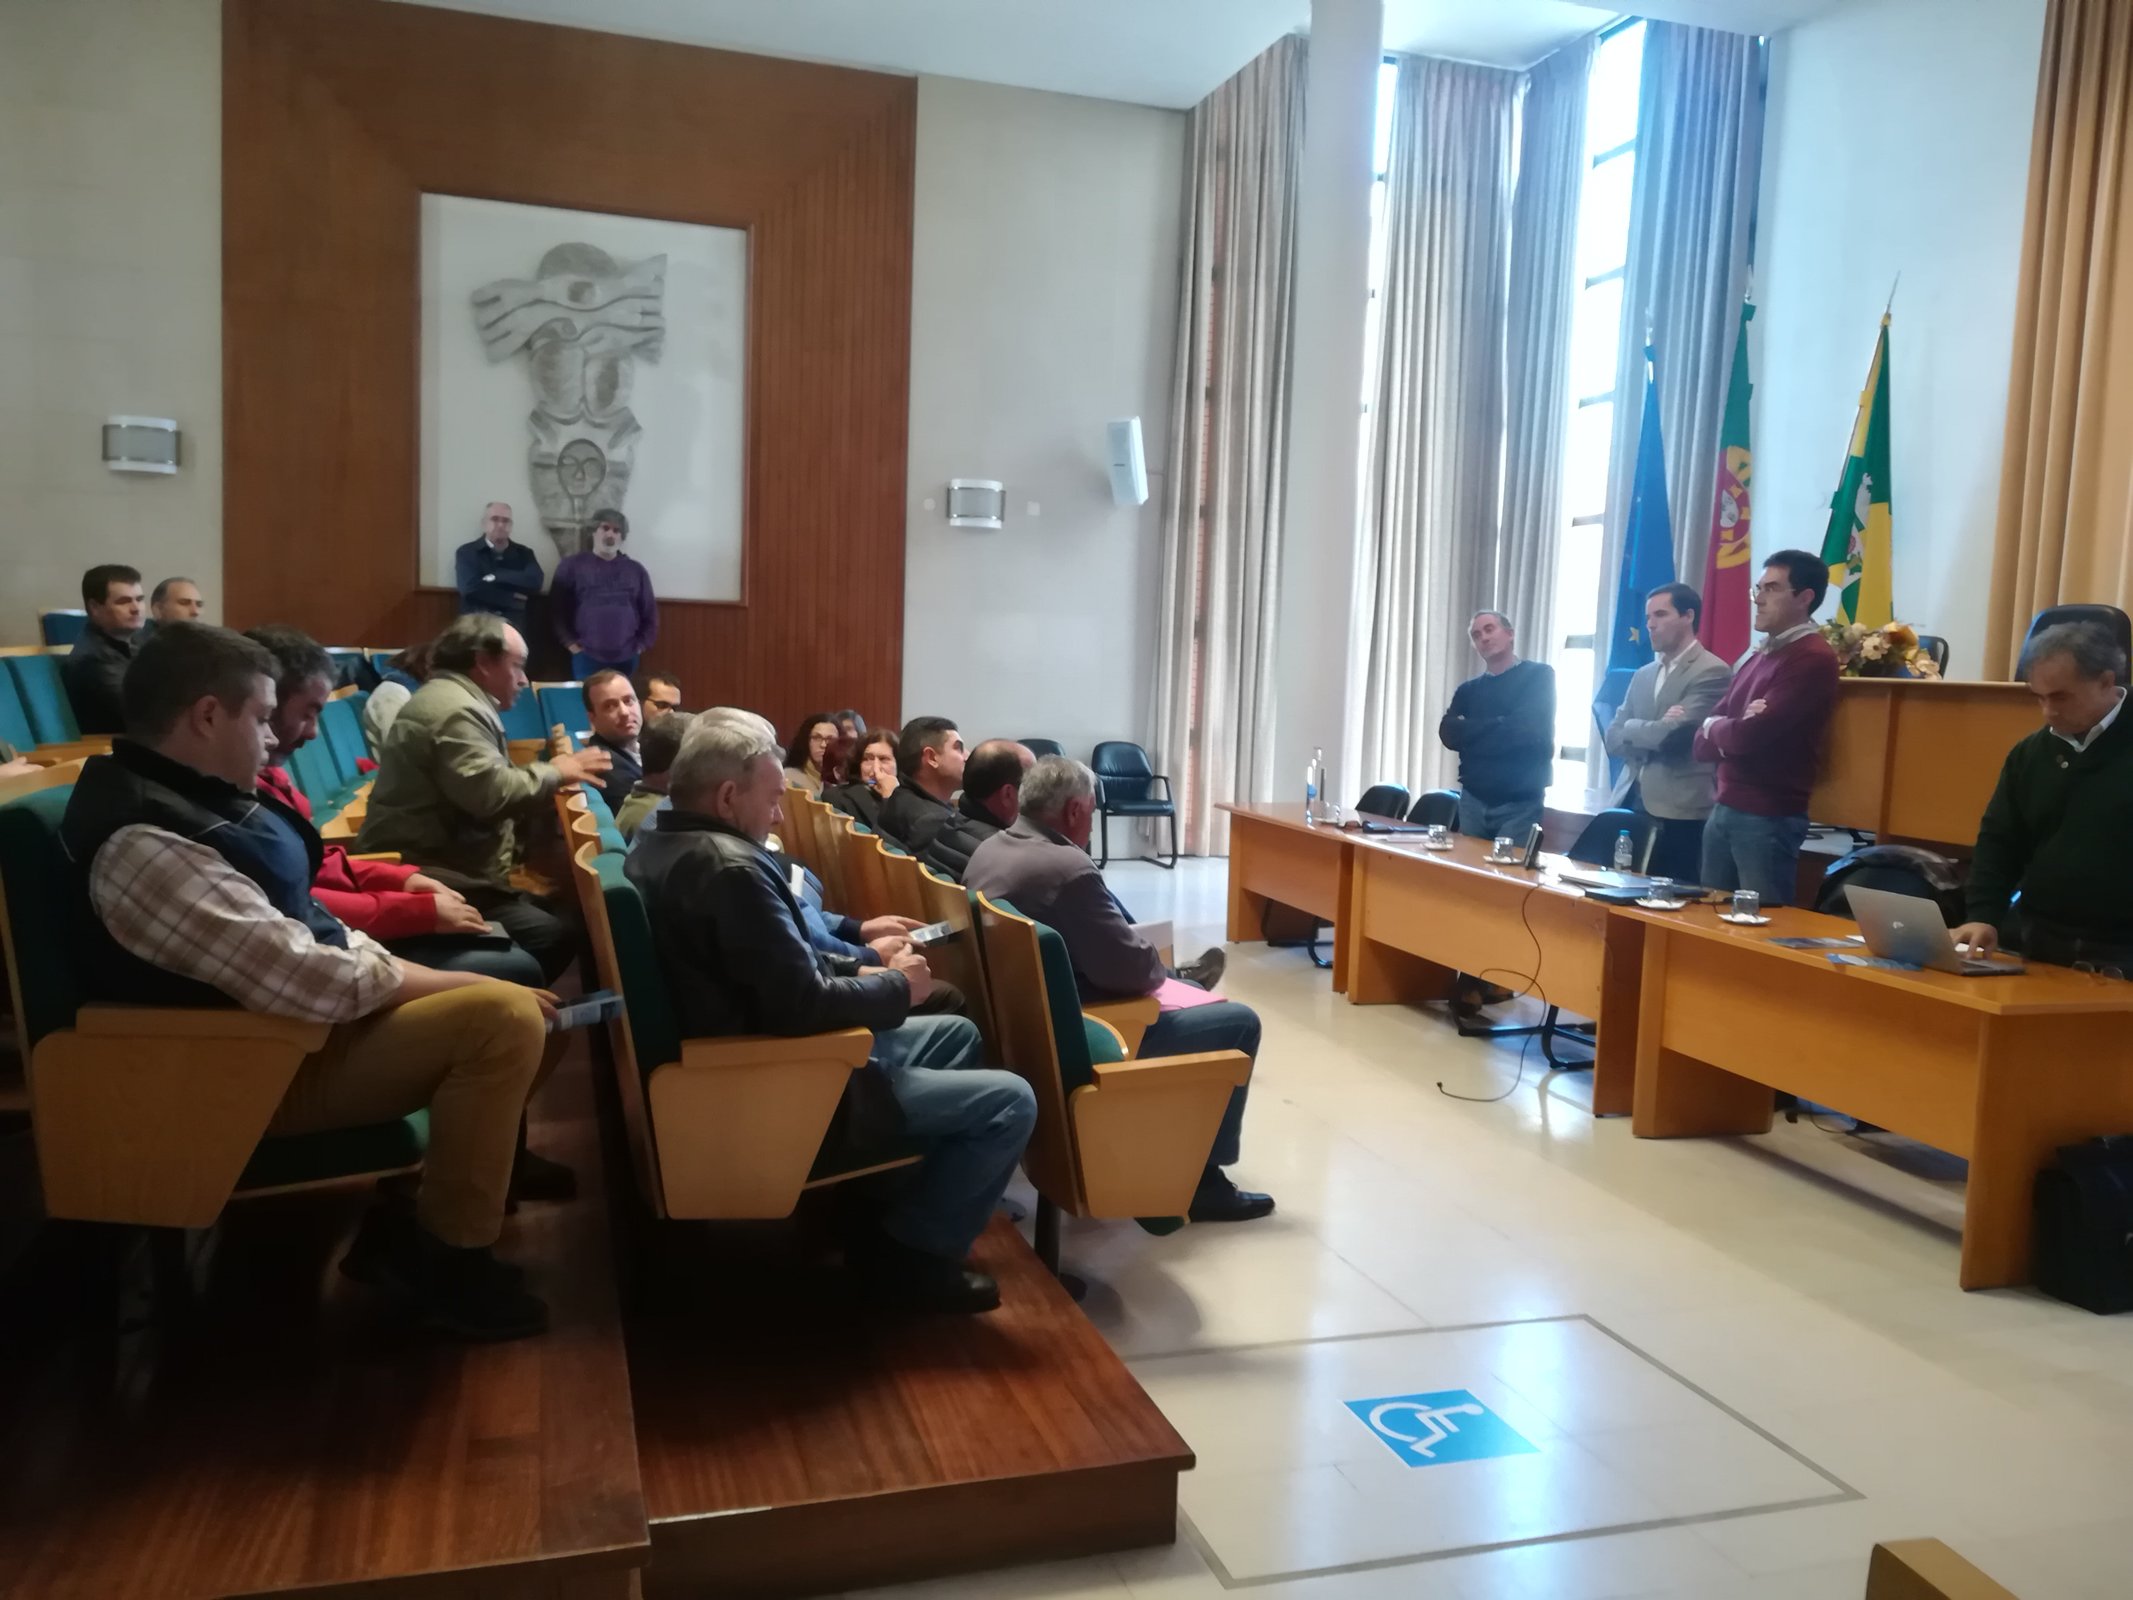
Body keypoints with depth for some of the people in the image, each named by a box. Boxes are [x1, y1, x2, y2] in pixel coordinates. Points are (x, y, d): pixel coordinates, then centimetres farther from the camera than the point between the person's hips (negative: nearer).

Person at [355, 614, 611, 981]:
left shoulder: (455, 700, 20)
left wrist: (549, 778, 8)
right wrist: (554, 773, -11)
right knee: (554, 936, -17)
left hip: (449, 872, 12)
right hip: (429, 881, -12)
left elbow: (486, 788, 20)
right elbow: (491, 794, -28)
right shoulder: (456, 710, -16)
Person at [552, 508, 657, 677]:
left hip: (626, 659, 2)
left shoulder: (636, 570, 13)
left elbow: (650, 613, 16)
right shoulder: (572, 565, 5)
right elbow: (556, 609, 4)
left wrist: (642, 644, 7)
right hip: (586, 658, -2)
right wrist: (570, 644, -1)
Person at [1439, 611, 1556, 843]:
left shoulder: (1538, 675, 0)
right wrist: (1501, 726, -9)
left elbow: (1529, 729, -13)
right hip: (1473, 799, 4)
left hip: (1520, 802, -4)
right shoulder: (1469, 689, 14)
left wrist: (1472, 732, -3)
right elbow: (1448, 733, -1)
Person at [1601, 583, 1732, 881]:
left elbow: (1674, 735, -16)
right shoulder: (1643, 675, 17)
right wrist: (1653, 733, -8)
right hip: (1631, 803, 6)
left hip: (1679, 812, -6)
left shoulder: (1712, 672, -6)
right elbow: (1613, 740, 10)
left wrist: (1632, 728, 2)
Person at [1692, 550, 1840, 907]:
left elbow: (1750, 736, -20)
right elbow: (1704, 742, 10)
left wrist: (1714, 727, 1)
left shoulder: (1813, 659, -12)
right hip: (1723, 810, 8)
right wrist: (1731, 730, -11)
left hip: (1769, 819, -8)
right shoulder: (1759, 656, 15)